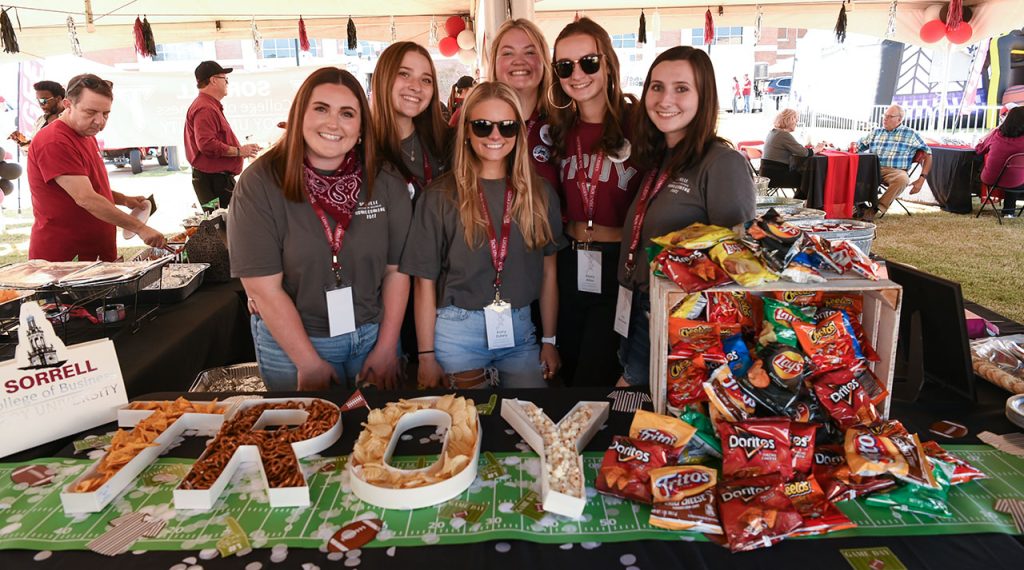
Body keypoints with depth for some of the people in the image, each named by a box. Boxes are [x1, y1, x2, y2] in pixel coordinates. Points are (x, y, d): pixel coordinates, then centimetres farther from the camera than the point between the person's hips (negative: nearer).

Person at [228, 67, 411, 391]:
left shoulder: (384, 181, -7)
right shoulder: (259, 183, -14)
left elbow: (396, 269, -4)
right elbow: (264, 287, -15)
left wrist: (386, 349, -7)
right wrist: (310, 365, -14)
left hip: (374, 333, 3)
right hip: (290, 340, -2)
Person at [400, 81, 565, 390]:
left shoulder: (539, 194, 3)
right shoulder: (441, 196, -5)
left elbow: (548, 272, 7)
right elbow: (425, 281, -5)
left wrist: (549, 340, 7)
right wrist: (426, 357, -5)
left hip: (519, 330, 3)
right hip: (457, 331, -2)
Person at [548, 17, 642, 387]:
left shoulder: (638, 123, -10)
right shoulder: (559, 130, 7)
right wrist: (569, 229, 3)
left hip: (620, 266, -5)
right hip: (570, 265, 6)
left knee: (594, 380, 3)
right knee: (570, 369, 21)